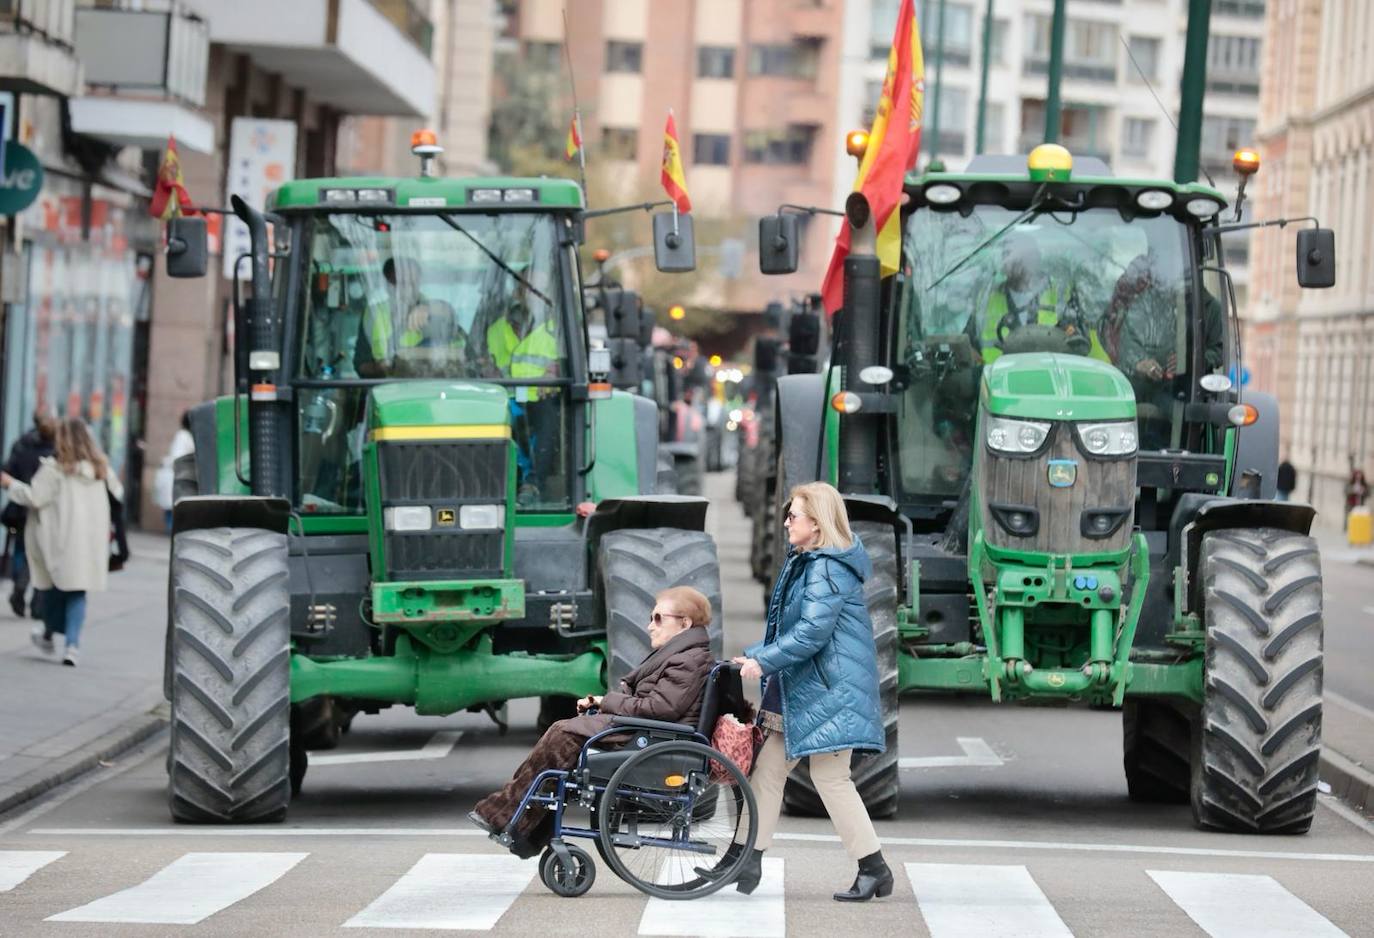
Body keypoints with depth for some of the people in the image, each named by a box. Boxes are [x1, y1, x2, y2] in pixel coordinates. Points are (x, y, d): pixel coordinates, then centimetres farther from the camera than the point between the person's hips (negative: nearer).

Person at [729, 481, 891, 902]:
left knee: (830, 776, -7)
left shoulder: (827, 569, -17)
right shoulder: (804, 563, 15)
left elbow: (812, 632, -24)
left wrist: (764, 660, -21)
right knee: (769, 767, 10)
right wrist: (754, 654, 17)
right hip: (800, 688, 11)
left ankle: (874, 869, 0)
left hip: (828, 690, -11)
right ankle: (747, 859, 15)